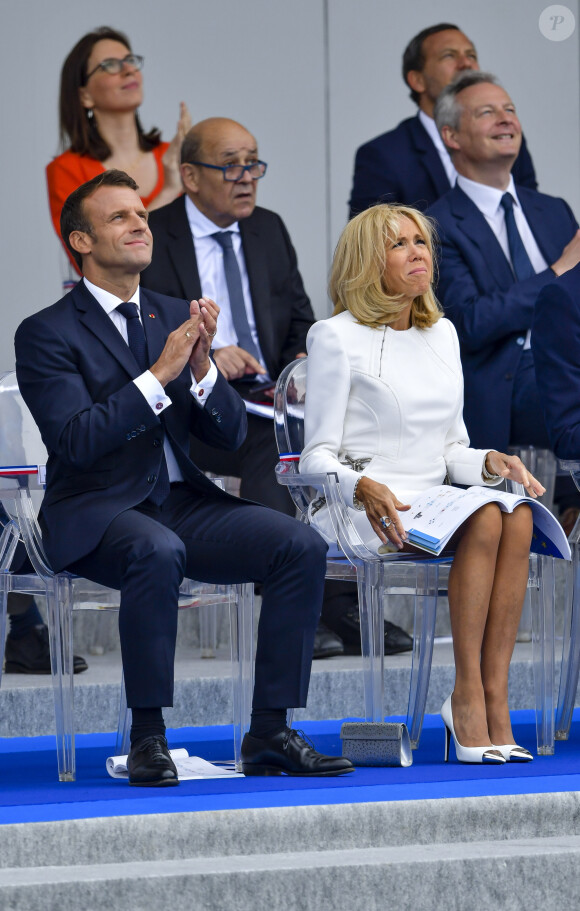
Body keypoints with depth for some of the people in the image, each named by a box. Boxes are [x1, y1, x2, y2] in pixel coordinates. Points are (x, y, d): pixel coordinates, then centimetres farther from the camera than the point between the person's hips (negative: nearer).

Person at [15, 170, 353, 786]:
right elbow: (77, 441, -19)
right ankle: (148, 737, -28)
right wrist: (159, 373, -21)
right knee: (157, 551, -39)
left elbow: (229, 434, 10)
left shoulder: (176, 317, 14)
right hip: (94, 512, -6)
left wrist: (201, 368, -10)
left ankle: (269, 735, -15)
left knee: (302, 547, -18)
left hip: (182, 503, 6)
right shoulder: (47, 334, -5)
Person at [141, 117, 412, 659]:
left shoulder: (269, 230, 18)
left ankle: (343, 606, -25)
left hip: (269, 399, 5)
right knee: (271, 437, -35)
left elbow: (301, 323, 19)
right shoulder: (151, 239, 0)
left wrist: (302, 364, -4)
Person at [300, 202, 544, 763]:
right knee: (484, 521, -32)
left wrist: (490, 462, -1)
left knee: (517, 517, -28)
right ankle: (468, 695, -30)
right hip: (359, 509, -6)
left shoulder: (442, 334, 19)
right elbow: (317, 456, -4)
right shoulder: (336, 338, 0)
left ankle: (493, 701, -32)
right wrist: (363, 489, -25)